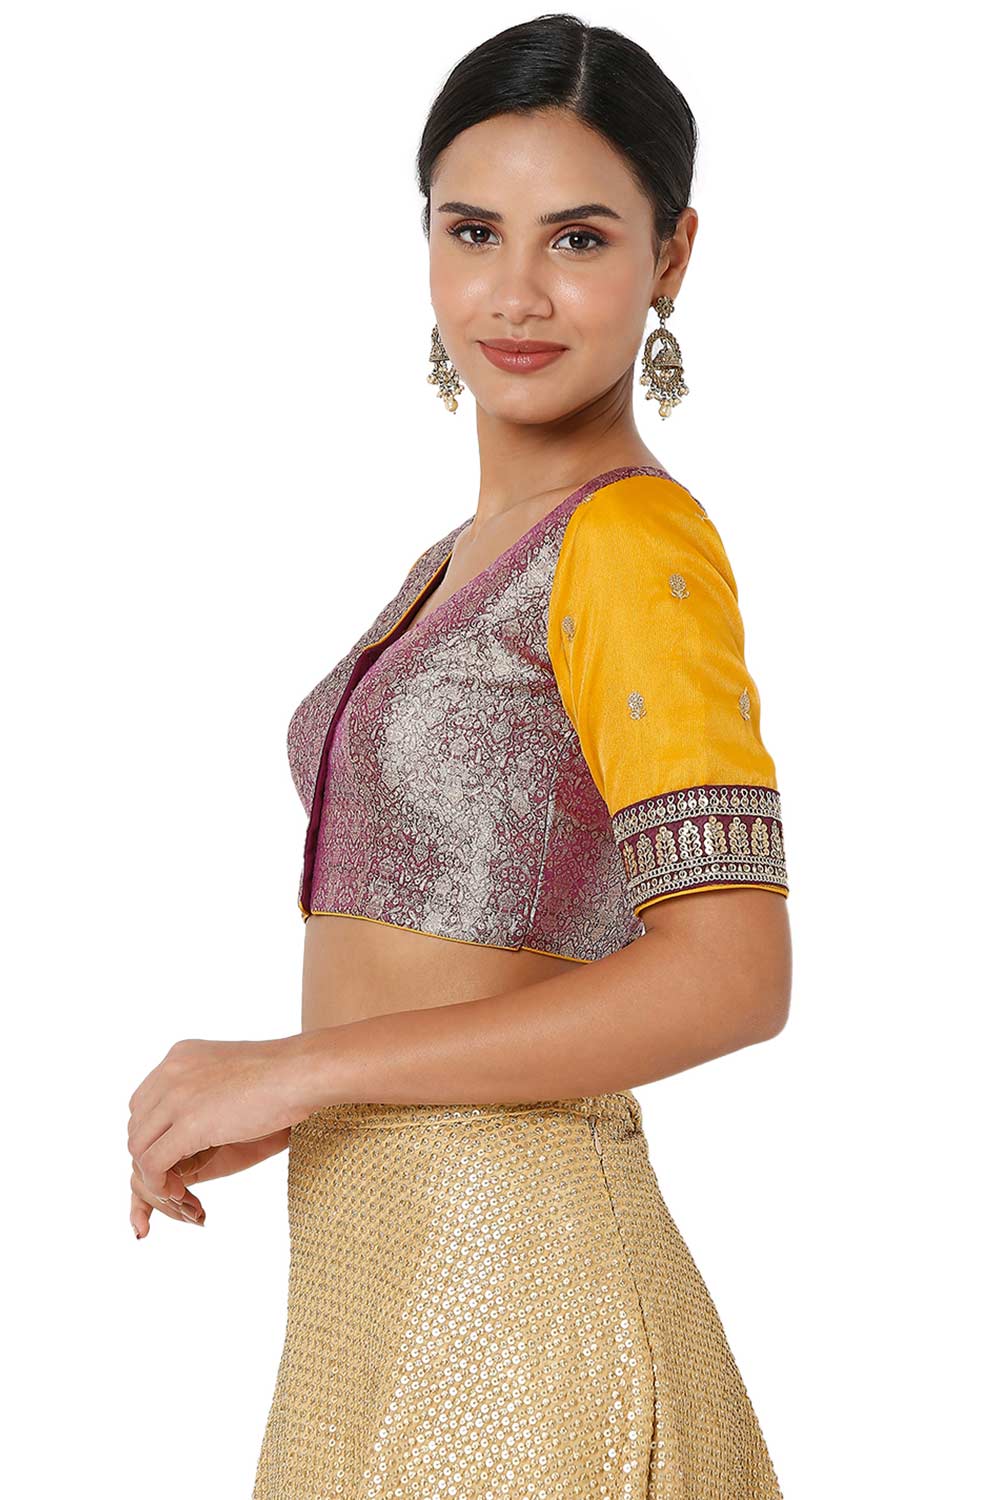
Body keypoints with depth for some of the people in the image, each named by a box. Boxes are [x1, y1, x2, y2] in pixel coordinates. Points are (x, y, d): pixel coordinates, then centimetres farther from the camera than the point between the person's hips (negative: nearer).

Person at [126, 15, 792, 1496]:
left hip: (509, 1259, -8)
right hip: (373, 1263, 8)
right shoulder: (466, 558, 14)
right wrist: (281, 1115, 6)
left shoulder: (635, 541, -13)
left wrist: (297, 1068, -17)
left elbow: (730, 974, -22)